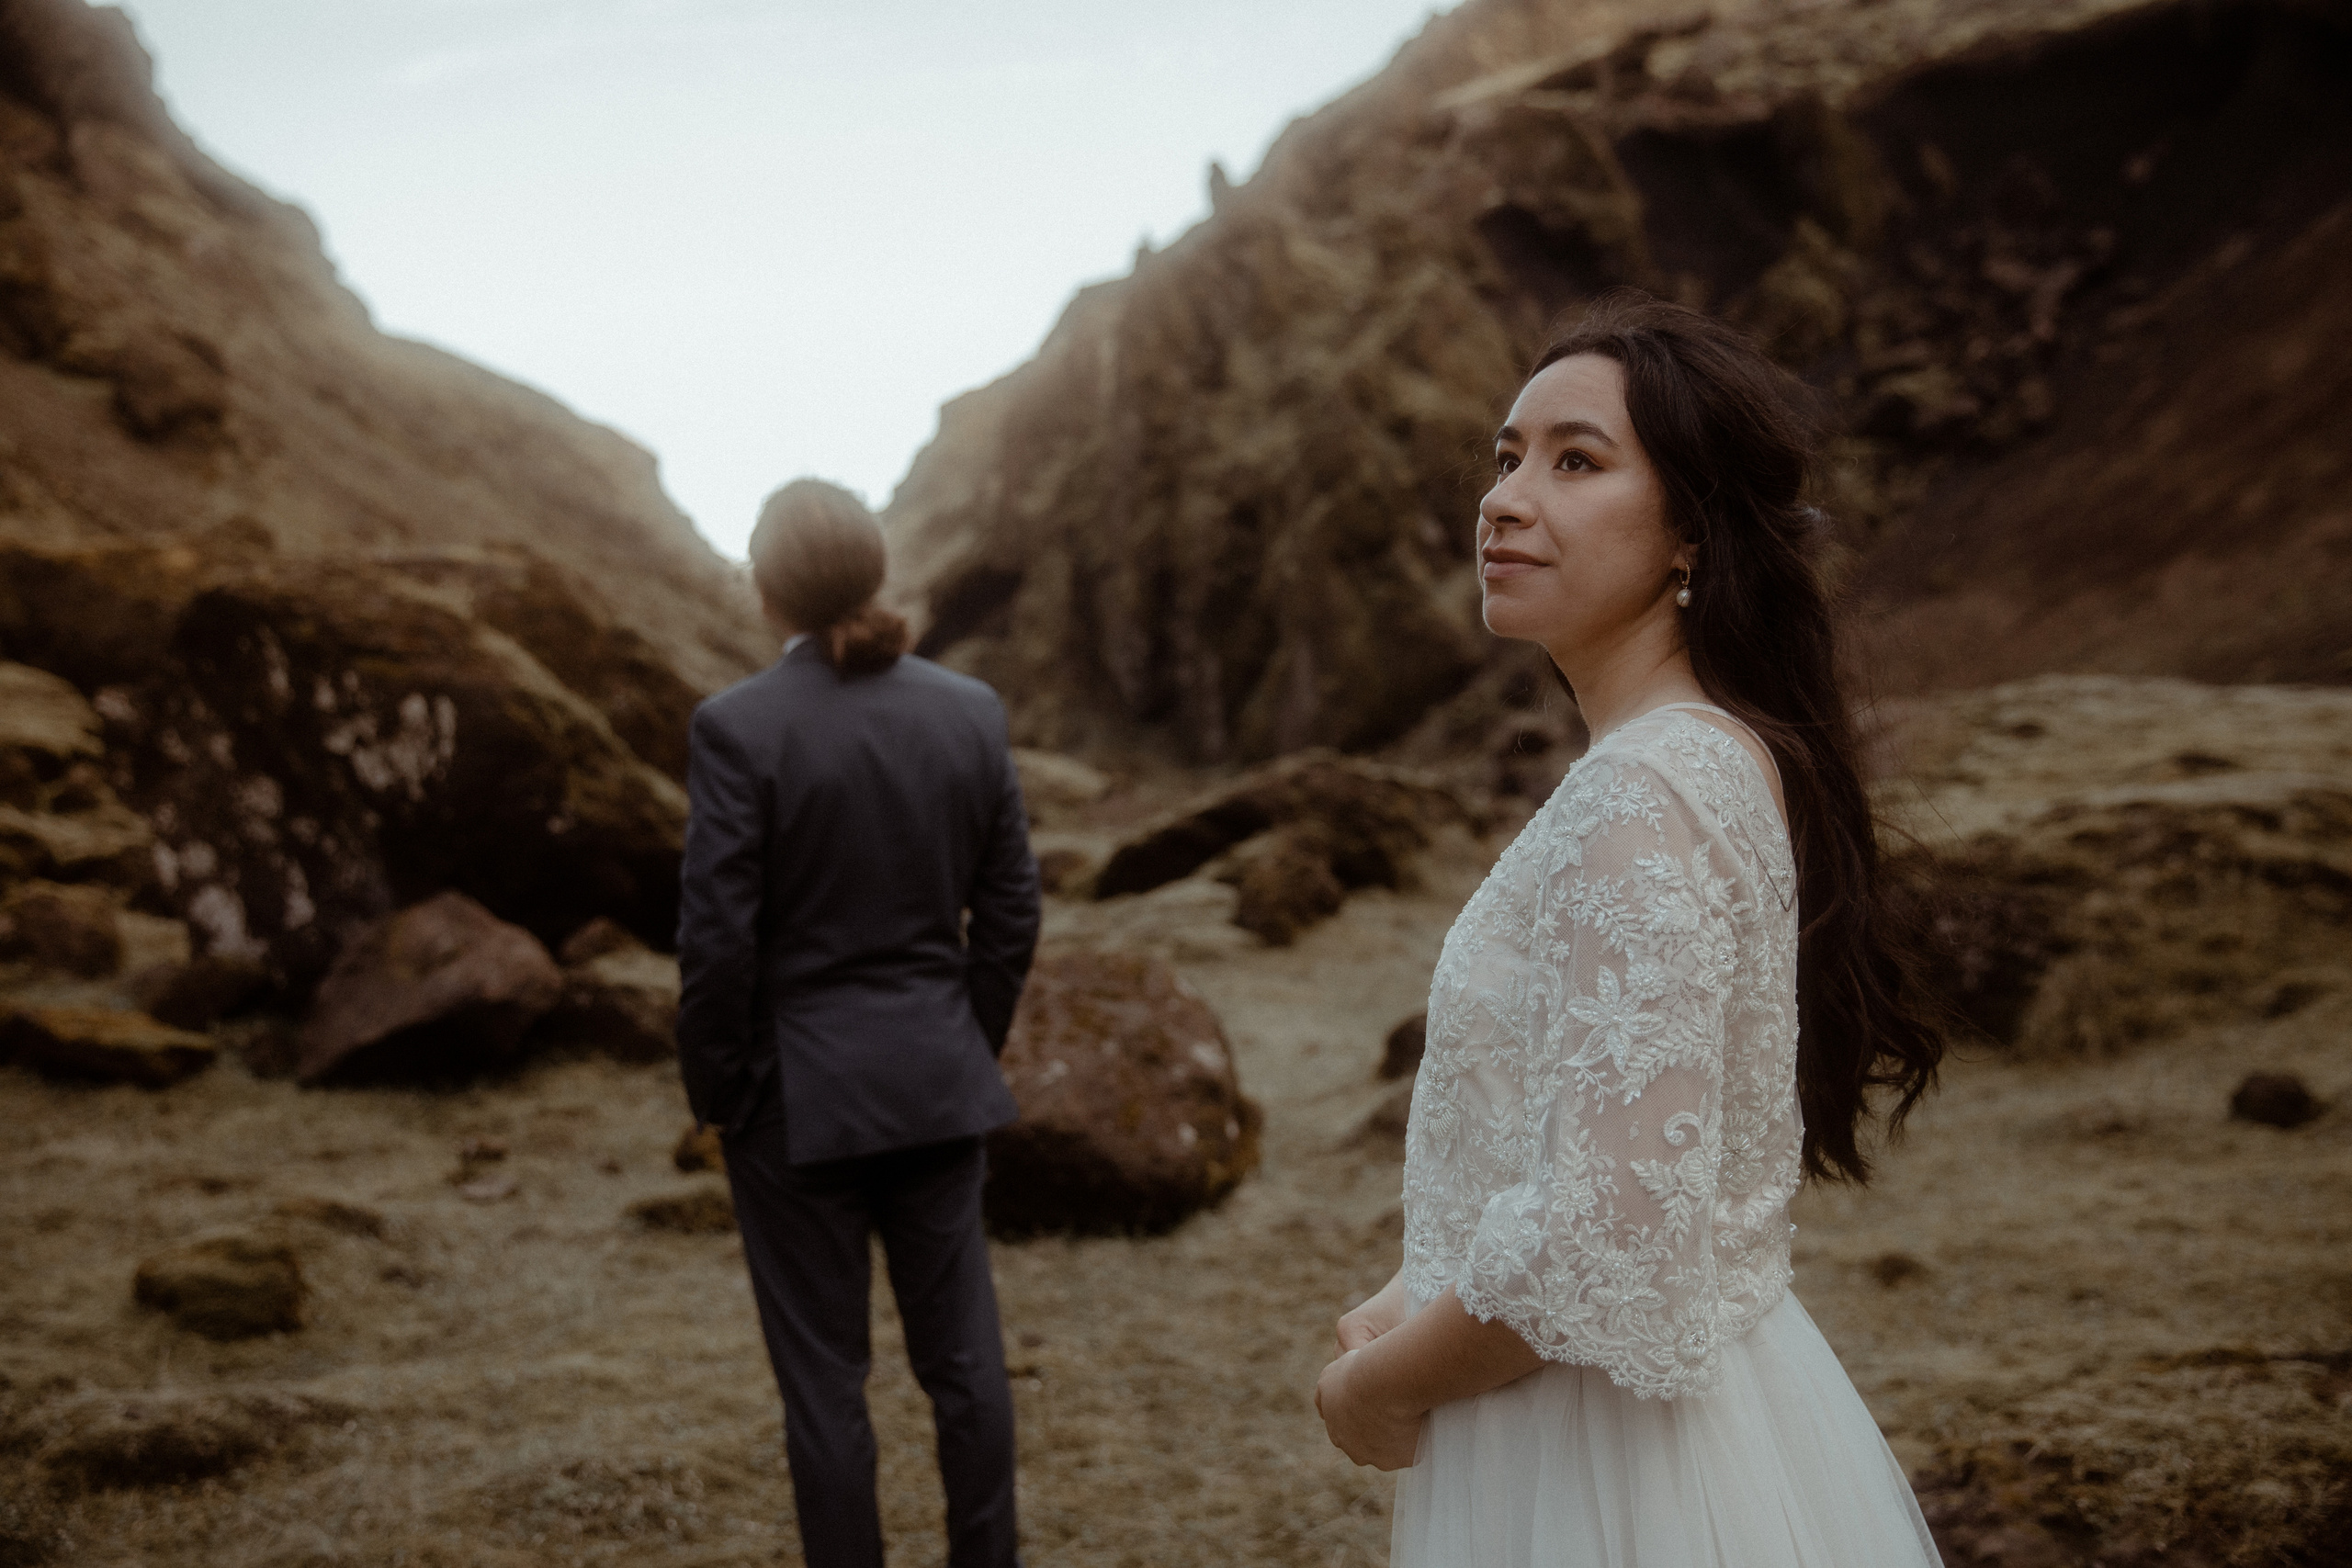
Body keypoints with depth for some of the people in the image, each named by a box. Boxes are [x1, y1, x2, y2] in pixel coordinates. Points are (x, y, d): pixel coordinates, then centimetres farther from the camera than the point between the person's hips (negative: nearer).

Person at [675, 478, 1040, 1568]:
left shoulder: (739, 726, -16)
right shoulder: (969, 710, -2)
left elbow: (718, 940, -14)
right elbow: (1009, 914, 3)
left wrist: (713, 1094, -1)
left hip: (798, 1090, -4)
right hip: (937, 1082, 4)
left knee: (823, 1376, 8)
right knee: (962, 1350, 15)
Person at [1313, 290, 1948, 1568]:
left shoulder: (1644, 796, -24)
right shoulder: (1725, 757, 6)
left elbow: (1610, 1251, -28)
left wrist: (1377, 1386, -12)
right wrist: (1416, 1301, 6)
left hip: (1611, 1464, -9)